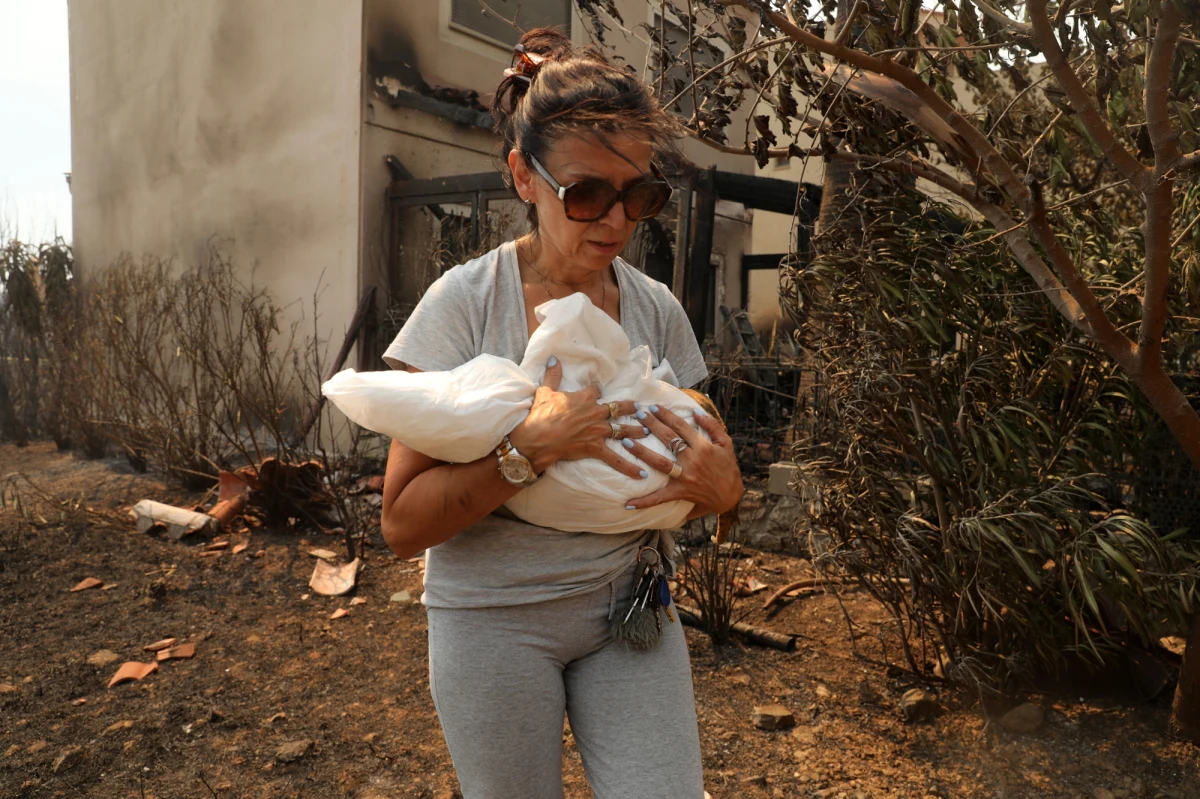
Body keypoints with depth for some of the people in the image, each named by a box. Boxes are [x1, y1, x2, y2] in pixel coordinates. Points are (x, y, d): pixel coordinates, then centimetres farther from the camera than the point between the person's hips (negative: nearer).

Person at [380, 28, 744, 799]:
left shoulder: (657, 309, -3)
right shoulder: (466, 302, -13)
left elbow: (714, 475, 7)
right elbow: (405, 524, -14)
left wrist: (717, 485, -17)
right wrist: (530, 446, -28)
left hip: (629, 610, 3)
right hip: (496, 618, -2)